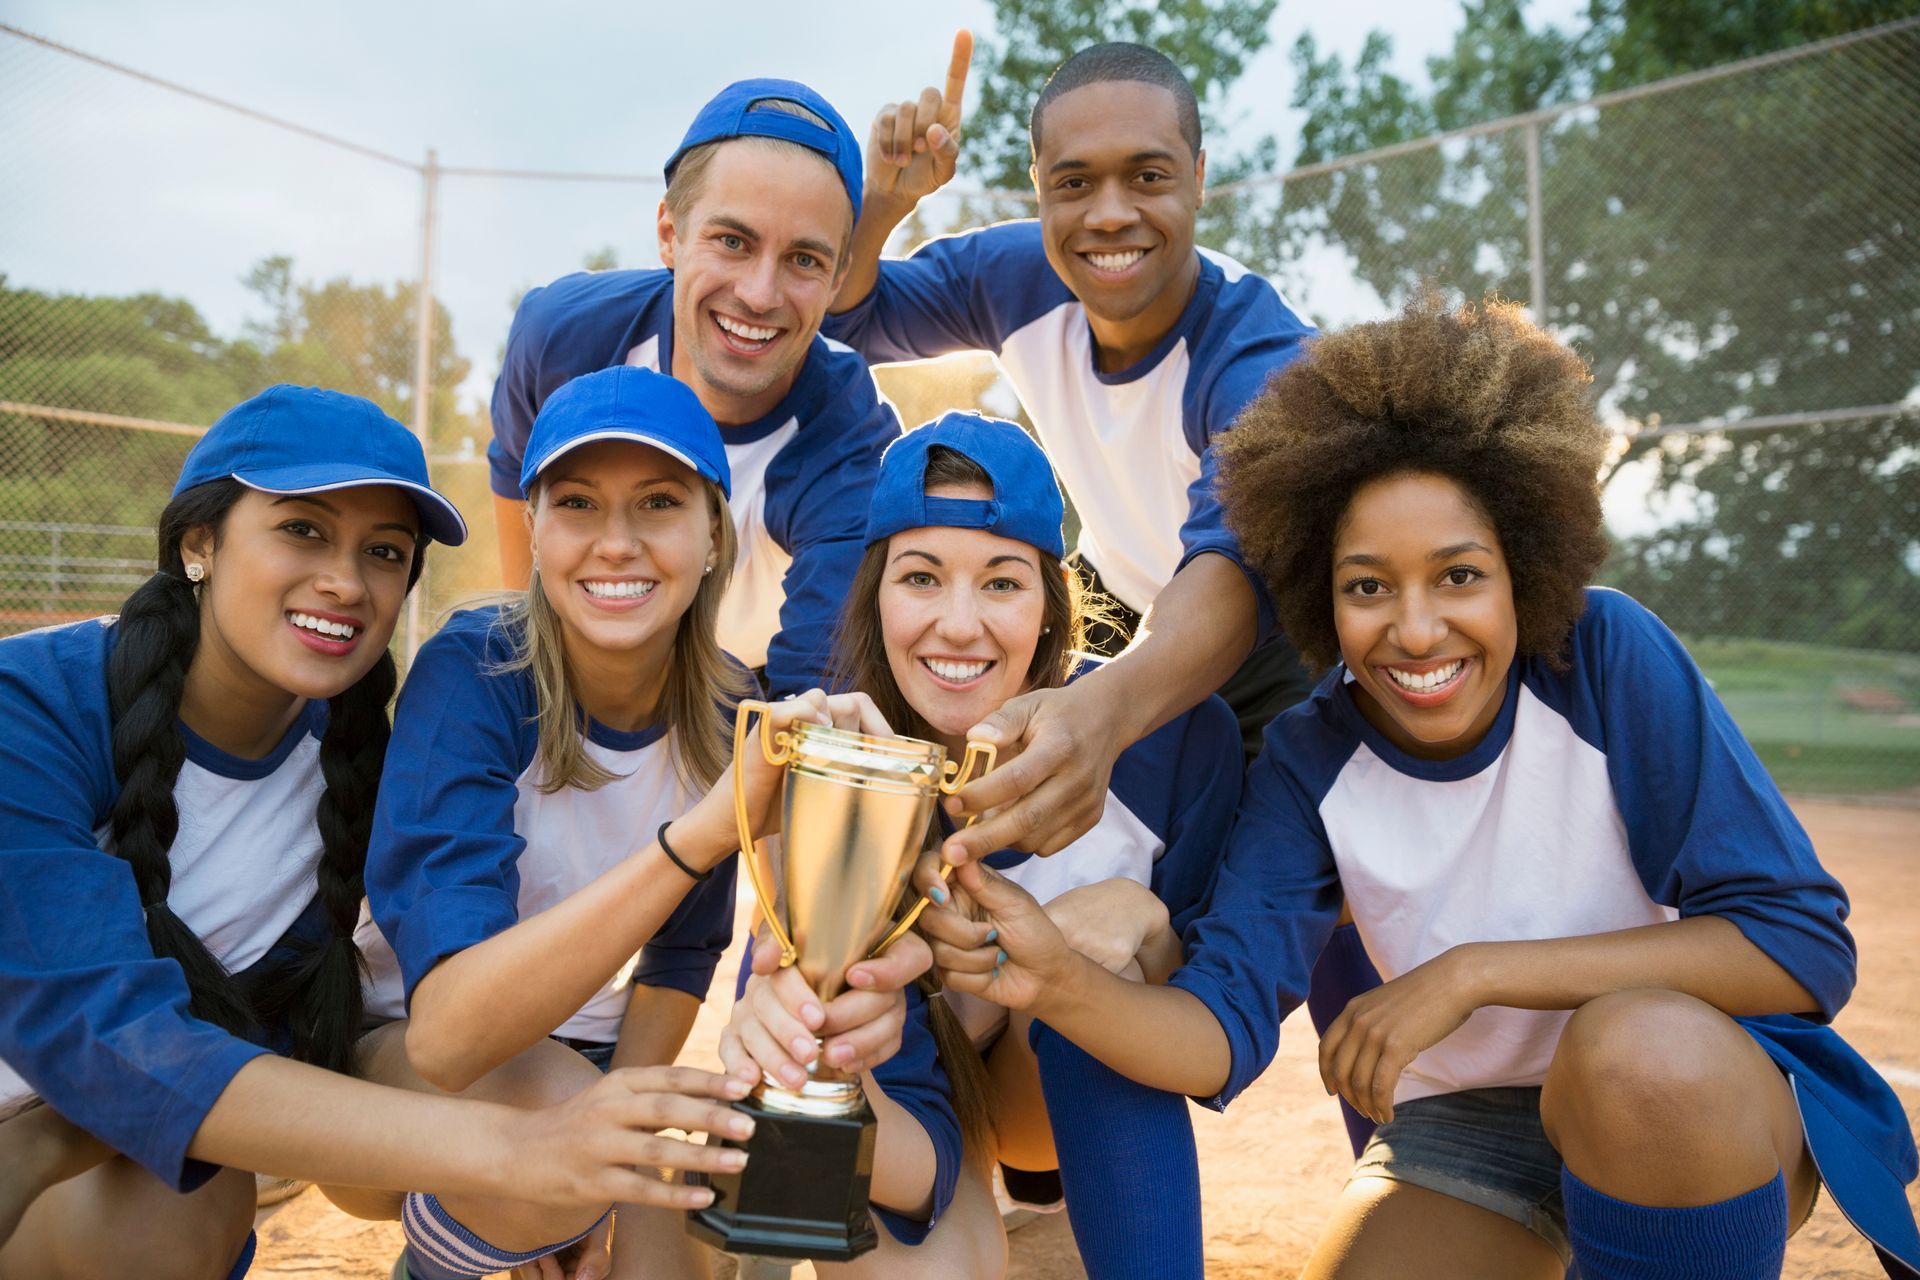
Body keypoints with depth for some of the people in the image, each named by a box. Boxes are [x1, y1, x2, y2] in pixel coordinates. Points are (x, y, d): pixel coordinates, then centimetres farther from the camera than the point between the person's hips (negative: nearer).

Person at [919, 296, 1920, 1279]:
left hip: (1713, 1099, -2)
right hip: (1465, 1129, 3)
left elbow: (1803, 944, -20)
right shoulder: (1310, 760, -11)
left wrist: (1474, 972, -26)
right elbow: (1225, 1025, -19)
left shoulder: (1609, 654, -19)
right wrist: (1061, 984, -41)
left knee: (1636, 1044, -34)